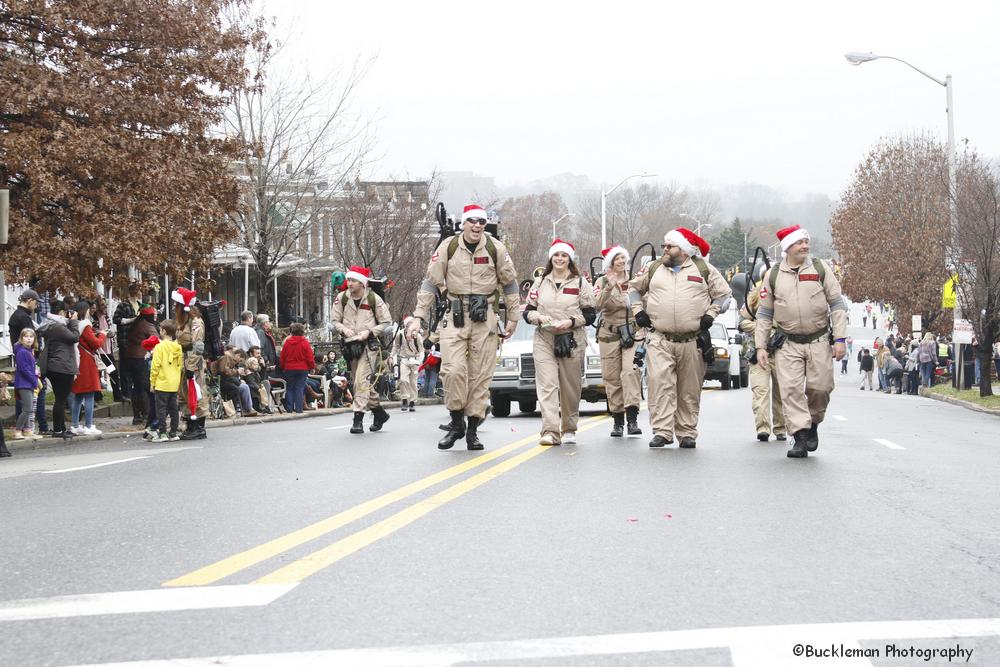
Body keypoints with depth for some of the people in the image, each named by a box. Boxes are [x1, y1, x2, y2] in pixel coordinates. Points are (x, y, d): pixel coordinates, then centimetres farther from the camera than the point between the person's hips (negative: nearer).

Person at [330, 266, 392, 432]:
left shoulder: (373, 299, -5)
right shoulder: (342, 298, 3)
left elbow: (387, 323, 0)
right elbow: (334, 321, 9)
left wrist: (369, 332, -13)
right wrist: (343, 329, -13)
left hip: (368, 345, -5)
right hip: (350, 345, 5)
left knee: (362, 381, -17)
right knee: (362, 384, 12)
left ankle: (358, 418, -18)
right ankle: (379, 413, 28)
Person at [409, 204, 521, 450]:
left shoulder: (496, 249, 2)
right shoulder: (448, 247, 0)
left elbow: (510, 284, 13)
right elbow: (431, 283, 3)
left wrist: (513, 318, 12)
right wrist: (419, 317, -2)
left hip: (484, 319, 1)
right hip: (455, 317, -1)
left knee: (480, 375, 1)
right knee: (453, 370, -14)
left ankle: (473, 430, 9)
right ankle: (456, 424, 2)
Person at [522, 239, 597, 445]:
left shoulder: (580, 284, 7)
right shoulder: (540, 283, 13)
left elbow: (590, 314, 3)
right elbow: (527, 311, 13)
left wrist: (571, 322, -13)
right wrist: (539, 317, -8)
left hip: (572, 341, -1)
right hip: (544, 340, 1)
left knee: (570, 387, 4)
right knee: (547, 385, -13)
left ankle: (569, 430, 19)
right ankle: (550, 431, -19)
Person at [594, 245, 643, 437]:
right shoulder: (602, 282, 7)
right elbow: (598, 305, -9)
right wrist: (609, 287, -23)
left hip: (632, 333, -1)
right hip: (609, 333, 1)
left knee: (630, 371, -19)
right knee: (612, 378, 2)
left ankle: (632, 418, -26)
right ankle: (617, 421, 10)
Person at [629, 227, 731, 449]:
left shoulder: (704, 270, 6)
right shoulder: (653, 269, 12)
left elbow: (723, 293, 14)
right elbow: (634, 288, 26)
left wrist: (710, 314, 2)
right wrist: (638, 311, 13)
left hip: (693, 341, -1)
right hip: (660, 340, 1)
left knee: (689, 391, 4)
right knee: (660, 384, -14)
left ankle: (687, 433, 13)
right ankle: (662, 431, -14)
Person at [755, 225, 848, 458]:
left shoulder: (820, 269, 3)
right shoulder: (773, 275, 5)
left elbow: (837, 305, 3)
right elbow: (764, 314, 10)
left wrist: (840, 339, -4)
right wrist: (761, 346, 4)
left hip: (819, 342, 0)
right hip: (787, 344, 0)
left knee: (820, 387, -1)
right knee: (791, 389, -10)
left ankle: (813, 424, 26)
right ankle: (800, 437, -7)